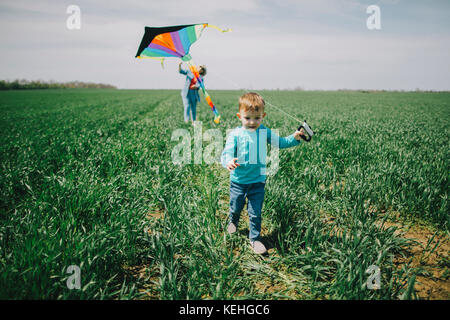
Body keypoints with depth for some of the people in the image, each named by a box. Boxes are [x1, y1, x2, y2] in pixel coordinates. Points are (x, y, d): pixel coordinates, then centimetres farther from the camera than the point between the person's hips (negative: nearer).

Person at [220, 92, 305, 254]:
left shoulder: (265, 132, -2)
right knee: (235, 207, 20)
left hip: (257, 181, 1)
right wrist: (228, 162, -43)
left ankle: (255, 238, 24)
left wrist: (295, 137, -10)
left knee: (255, 212, 5)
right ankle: (233, 221, 54)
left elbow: (280, 142, 8)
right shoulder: (235, 134, -13)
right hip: (238, 180, -1)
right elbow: (227, 153, -20)